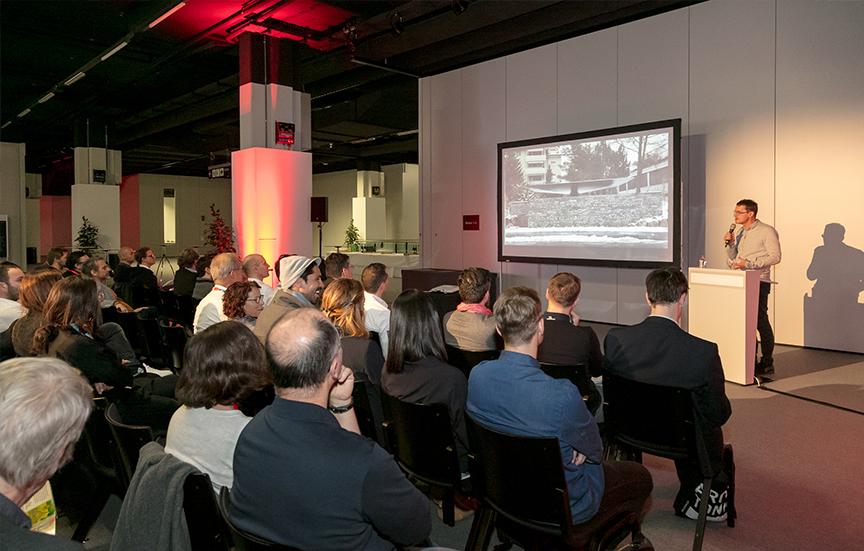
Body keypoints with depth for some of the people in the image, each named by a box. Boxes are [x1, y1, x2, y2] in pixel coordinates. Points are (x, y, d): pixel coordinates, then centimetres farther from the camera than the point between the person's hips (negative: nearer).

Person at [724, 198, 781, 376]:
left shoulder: (767, 231, -4)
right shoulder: (739, 232, 18)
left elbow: (775, 257, -12)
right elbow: (733, 256, 24)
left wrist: (748, 264, -18)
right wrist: (730, 243, 4)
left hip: (758, 282, -7)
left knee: (760, 321, -7)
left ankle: (767, 363, 2)